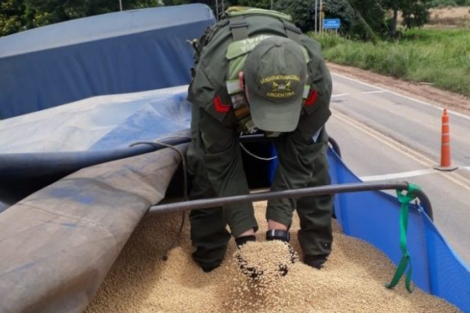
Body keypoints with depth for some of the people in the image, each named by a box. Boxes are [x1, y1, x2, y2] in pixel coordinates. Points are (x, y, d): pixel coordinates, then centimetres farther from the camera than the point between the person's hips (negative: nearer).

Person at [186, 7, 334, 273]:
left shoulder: (317, 82, -42)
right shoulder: (212, 85, -46)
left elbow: (298, 158, -30)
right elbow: (223, 164, -34)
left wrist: (278, 226, -33)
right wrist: (245, 234, -35)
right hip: (221, 79, -1)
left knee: (311, 162, -10)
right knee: (208, 165, -14)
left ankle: (319, 257, 8)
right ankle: (208, 261, 5)